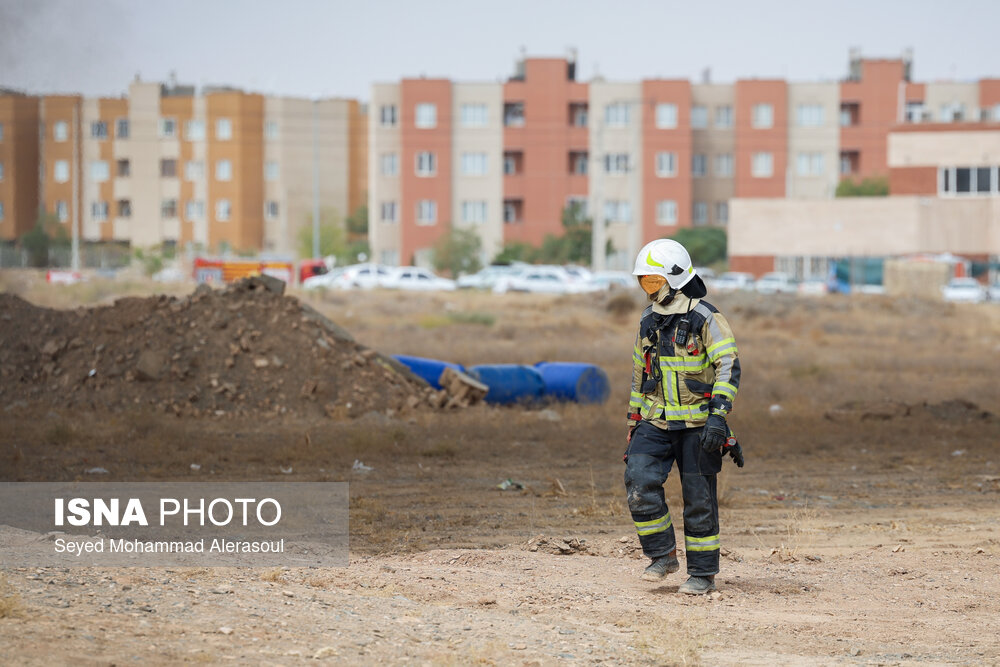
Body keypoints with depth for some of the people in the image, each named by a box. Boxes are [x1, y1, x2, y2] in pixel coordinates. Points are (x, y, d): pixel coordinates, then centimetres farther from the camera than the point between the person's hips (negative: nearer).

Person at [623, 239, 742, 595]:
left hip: (697, 425, -5)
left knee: (699, 499, 0)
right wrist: (634, 422, 18)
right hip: (656, 423, 5)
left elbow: (729, 367, -17)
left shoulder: (705, 319, -11)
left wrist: (718, 415, -28)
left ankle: (703, 574, 11)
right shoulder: (649, 321, 10)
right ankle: (663, 556, 1)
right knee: (640, 483, -14)